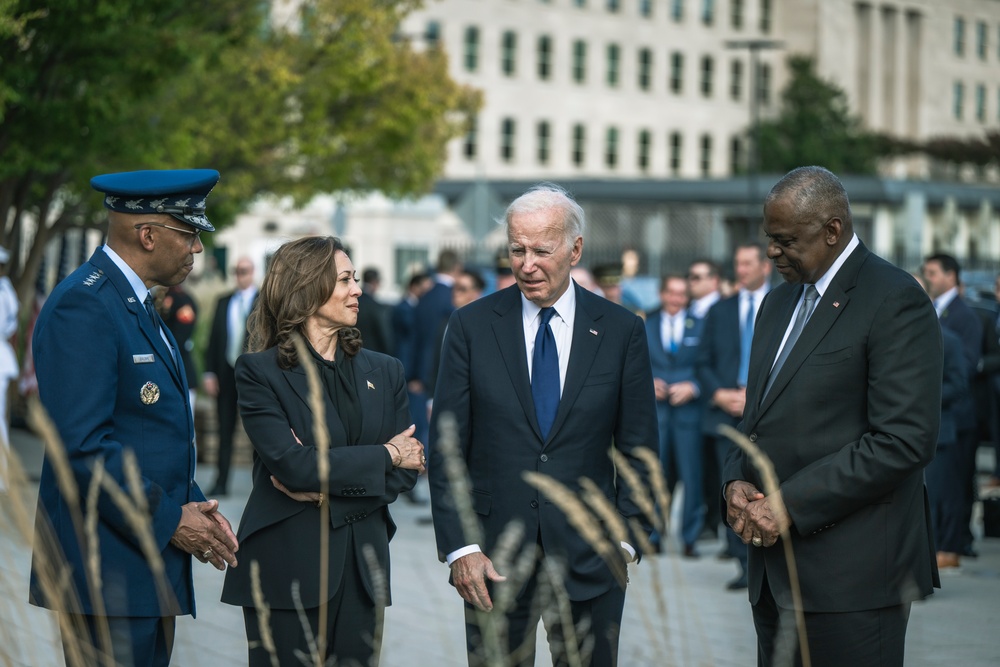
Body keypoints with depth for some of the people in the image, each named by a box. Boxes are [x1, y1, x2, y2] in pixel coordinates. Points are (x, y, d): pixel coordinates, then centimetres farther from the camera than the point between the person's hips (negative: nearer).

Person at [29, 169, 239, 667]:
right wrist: (167, 520, -16)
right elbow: (81, 444, -21)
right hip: (108, 569, -10)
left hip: (152, 565, 10)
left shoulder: (138, 305, 18)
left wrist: (195, 508, 9)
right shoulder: (82, 306, -14)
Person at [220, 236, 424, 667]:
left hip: (361, 565, 4)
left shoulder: (384, 372, 11)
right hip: (286, 565, -4)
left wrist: (327, 489, -10)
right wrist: (384, 454, -7)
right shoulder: (259, 372, -4)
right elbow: (291, 464, -15)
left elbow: (406, 472, 5)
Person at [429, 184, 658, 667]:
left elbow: (637, 447, 6)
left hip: (589, 559, 0)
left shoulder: (621, 331, 2)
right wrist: (459, 547, -7)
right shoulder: (471, 327, 1)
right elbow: (445, 449, 0)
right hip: (492, 559, 0)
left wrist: (627, 537, -3)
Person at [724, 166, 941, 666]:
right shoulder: (779, 302, 18)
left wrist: (790, 505, -17)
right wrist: (738, 481, 2)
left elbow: (905, 440, -18)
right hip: (774, 572, 8)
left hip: (851, 573, -8)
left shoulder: (895, 301, -10)